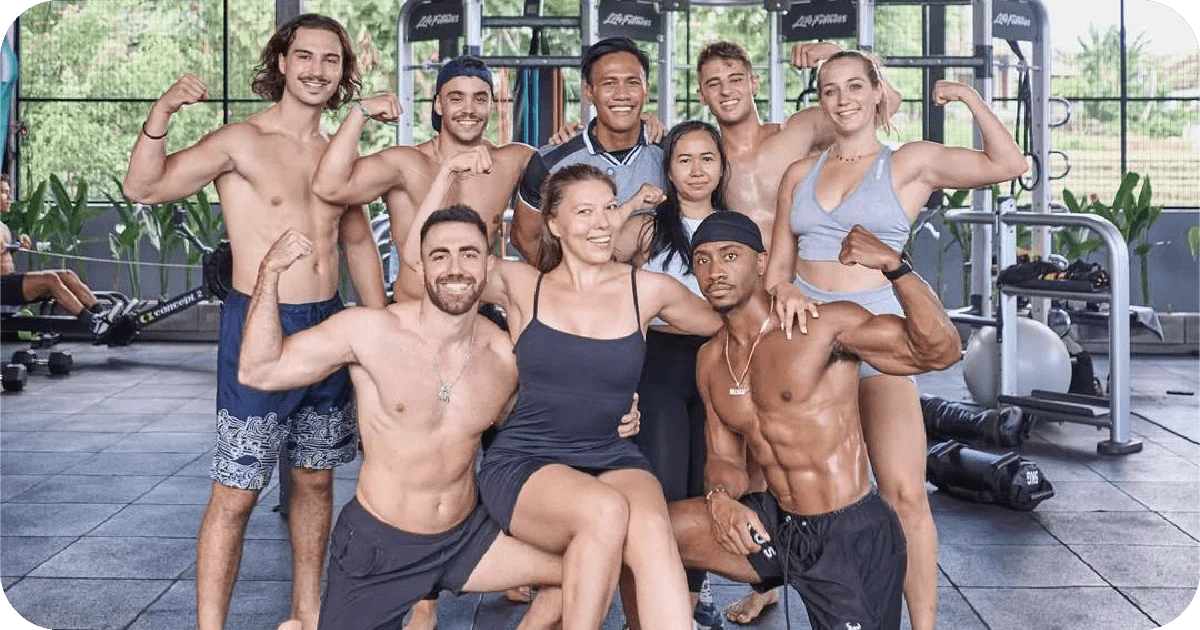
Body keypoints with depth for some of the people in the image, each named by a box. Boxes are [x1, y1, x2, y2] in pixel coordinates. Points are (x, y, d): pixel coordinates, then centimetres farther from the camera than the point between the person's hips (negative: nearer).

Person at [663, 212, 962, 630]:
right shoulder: (710, 360, 7)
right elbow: (724, 458, 11)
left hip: (853, 536, -5)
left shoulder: (825, 324, -14)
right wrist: (720, 497, -12)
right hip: (776, 526, 6)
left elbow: (940, 351, -22)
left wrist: (893, 265, -32)